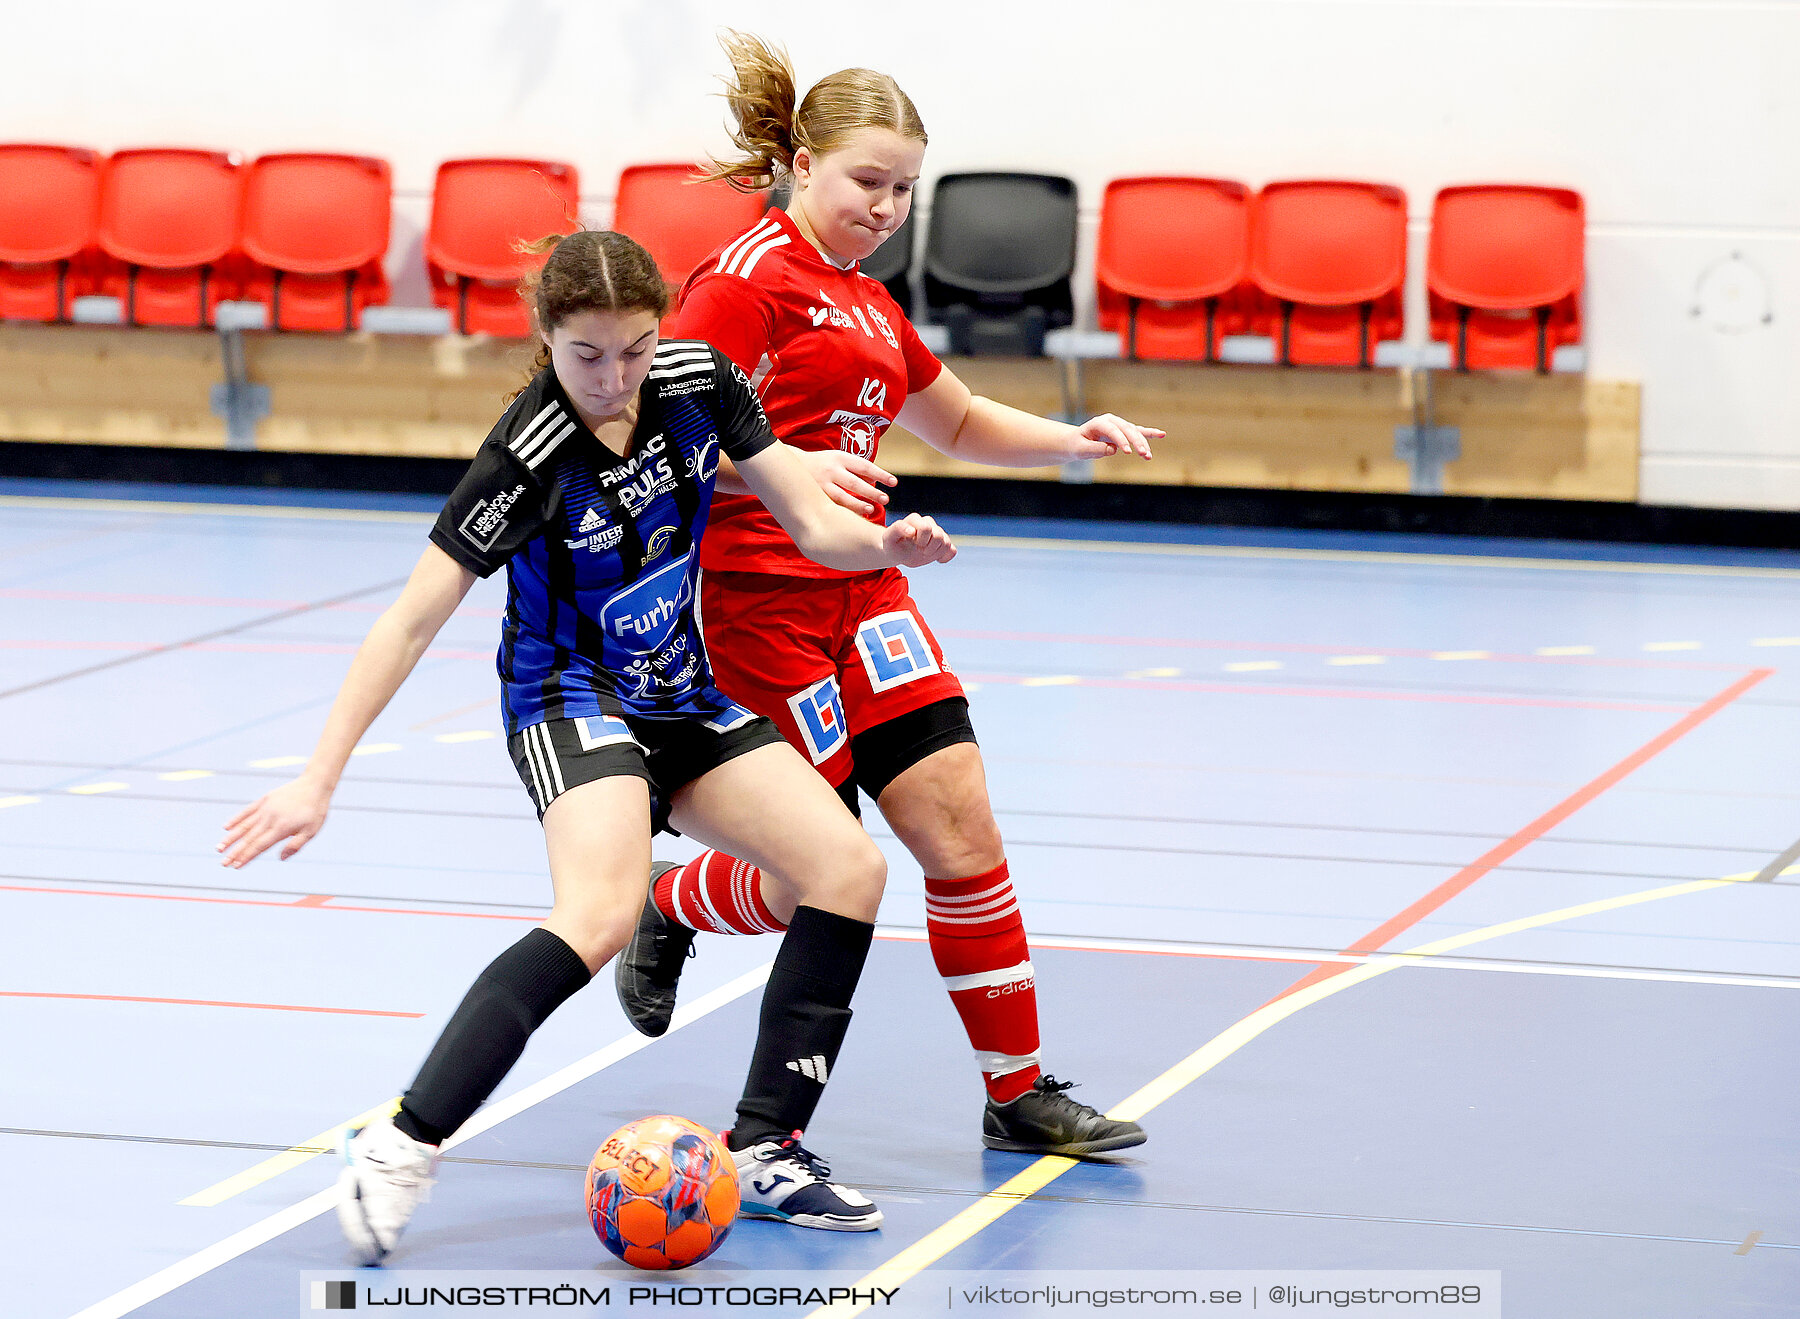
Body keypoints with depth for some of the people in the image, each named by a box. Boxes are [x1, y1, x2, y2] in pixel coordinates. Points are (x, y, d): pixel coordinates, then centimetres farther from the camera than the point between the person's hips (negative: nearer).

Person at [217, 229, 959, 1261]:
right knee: (602, 912, -33)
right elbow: (412, 622, -23)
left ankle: (764, 1149, -2)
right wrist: (318, 784, -27)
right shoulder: (527, 459, -24)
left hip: (684, 696, 7)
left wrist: (884, 544, -26)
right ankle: (401, 1148, -33)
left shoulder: (699, 380, -8)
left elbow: (814, 525, -2)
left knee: (848, 869, -8)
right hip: (572, 701, -7)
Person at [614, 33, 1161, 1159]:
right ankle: (667, 910, 27)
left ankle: (1019, 1093, 4)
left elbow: (961, 422, 31)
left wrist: (1074, 438, 14)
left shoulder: (867, 303, 17)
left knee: (961, 825, -3)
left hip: (860, 589, 8)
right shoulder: (751, 276, -9)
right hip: (760, 593, -8)